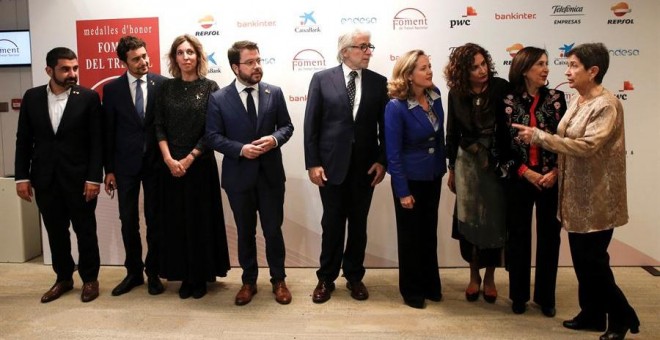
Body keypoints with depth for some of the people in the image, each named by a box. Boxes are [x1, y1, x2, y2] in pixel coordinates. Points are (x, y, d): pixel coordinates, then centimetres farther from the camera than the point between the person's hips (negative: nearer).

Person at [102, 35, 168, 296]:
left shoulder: (162, 84, -3)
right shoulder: (112, 89, 1)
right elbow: (108, 132, 3)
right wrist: (109, 169, 1)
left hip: (155, 162, -1)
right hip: (126, 164, 1)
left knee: (155, 219, 8)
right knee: (128, 221, 9)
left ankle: (153, 272, 22)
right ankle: (133, 272, 25)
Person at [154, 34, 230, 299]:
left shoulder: (210, 87, -1)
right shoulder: (166, 87, 7)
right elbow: (159, 127, 3)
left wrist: (189, 159, -10)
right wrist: (169, 159, -10)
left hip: (200, 163, -2)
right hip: (171, 164, 3)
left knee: (201, 219, 4)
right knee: (176, 220, 6)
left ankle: (201, 276, 17)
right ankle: (184, 276, 19)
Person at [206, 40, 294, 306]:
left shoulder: (274, 93, 1)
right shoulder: (219, 99, -4)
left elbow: (287, 126, 5)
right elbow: (213, 137, -5)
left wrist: (274, 139, -16)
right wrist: (241, 149, -20)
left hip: (270, 174, 1)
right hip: (238, 176, -1)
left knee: (273, 230, 9)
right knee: (245, 232, 13)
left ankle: (278, 280, 28)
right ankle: (249, 281, 30)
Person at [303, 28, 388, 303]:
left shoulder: (379, 82, 3)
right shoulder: (322, 79, -1)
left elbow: (385, 125, 4)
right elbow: (311, 124, -3)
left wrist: (382, 160, -3)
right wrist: (312, 163, -8)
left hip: (365, 165, 2)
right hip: (331, 164, -1)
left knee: (358, 224, 12)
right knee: (332, 224, 8)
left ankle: (354, 276, 28)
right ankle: (326, 278, 24)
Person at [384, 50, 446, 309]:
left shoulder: (435, 95, -4)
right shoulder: (396, 107, -21)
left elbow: (439, 135, 8)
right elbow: (393, 153, -18)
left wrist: (442, 167, 9)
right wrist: (403, 191, -17)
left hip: (433, 175, 6)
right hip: (409, 178, -5)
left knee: (429, 231, 17)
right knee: (410, 234, 10)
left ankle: (430, 284, 35)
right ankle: (411, 290, 28)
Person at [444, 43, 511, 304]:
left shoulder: (501, 88, -11)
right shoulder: (456, 94, -4)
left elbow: (511, 126, -12)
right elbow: (452, 133, 4)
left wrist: (509, 163, -16)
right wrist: (451, 168, 8)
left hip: (497, 163, -1)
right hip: (467, 162, 2)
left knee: (494, 220, 8)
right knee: (469, 220, 7)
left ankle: (489, 277, 27)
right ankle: (474, 275, 27)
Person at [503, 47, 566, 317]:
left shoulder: (556, 98, 2)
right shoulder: (509, 101, -3)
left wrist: (555, 172, -10)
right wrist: (525, 172, -11)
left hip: (551, 179, 2)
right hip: (519, 180, -1)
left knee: (549, 237, 8)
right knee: (519, 237, 8)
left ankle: (546, 297, 23)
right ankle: (519, 295, 23)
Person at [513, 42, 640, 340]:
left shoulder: (607, 105, -17)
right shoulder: (577, 101, 9)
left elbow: (586, 146, -27)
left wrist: (537, 135, -26)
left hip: (597, 196, -8)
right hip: (576, 193, 8)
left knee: (593, 260, 1)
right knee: (581, 258, 14)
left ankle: (622, 316, 21)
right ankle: (592, 313, 29)